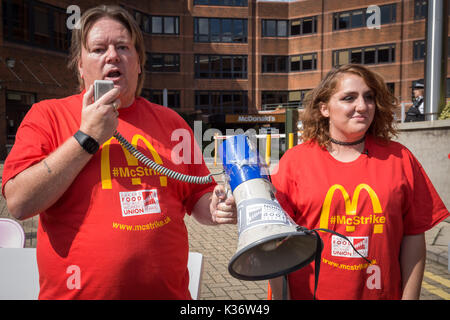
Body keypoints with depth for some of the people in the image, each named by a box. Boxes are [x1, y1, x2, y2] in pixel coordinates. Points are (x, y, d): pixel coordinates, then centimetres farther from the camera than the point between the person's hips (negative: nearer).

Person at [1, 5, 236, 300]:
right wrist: (87, 137, -17)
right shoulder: (47, 116, -3)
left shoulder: (170, 121, 5)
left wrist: (215, 209, -11)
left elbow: (199, 194, 11)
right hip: (77, 291, -2)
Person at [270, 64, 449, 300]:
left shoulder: (399, 159, -1)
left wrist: (409, 296, -2)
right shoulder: (294, 160, -7)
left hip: (382, 293, 2)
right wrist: (281, 296, -12)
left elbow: (413, 236, 0)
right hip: (306, 293, -1)